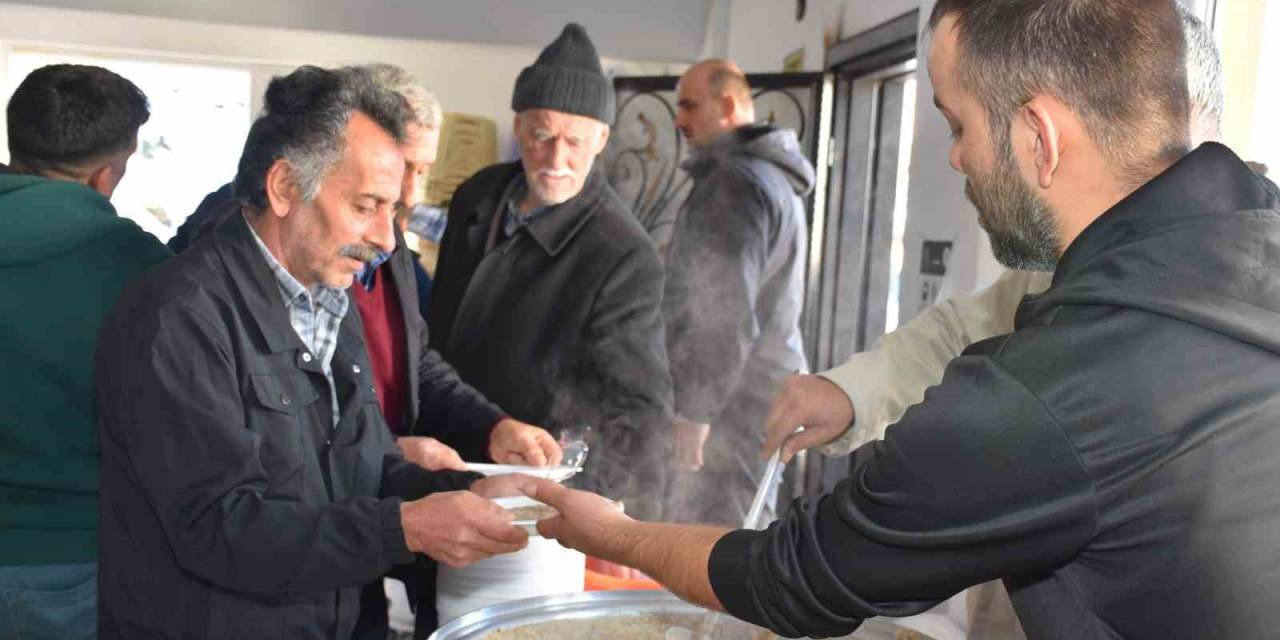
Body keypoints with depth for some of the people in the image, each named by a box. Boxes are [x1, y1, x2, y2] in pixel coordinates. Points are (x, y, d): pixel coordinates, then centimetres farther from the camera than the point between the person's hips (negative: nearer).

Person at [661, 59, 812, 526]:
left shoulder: (735, 181, -14)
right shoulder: (773, 176, 20)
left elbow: (728, 312, -21)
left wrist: (693, 410, -18)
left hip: (732, 402, -11)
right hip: (762, 397, 11)